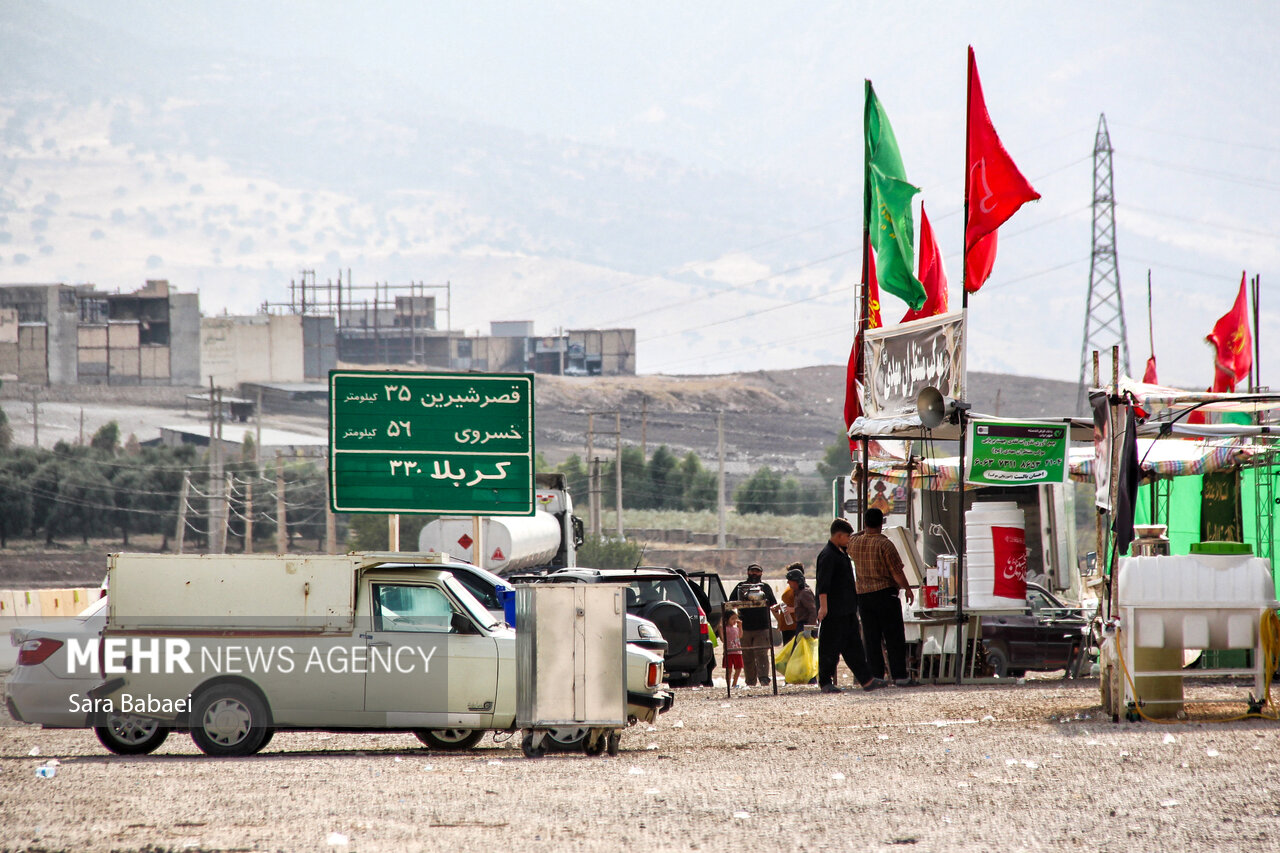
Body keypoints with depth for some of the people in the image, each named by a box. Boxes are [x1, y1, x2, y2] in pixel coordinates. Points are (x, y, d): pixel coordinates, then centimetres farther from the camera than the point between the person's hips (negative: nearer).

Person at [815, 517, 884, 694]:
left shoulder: (841, 553, 17)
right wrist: (823, 606, -29)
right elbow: (823, 584, -22)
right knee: (830, 648, -3)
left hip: (847, 611, 10)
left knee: (854, 646, 8)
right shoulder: (827, 556, -14)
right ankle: (825, 682, 3)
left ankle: (866, 680, 6)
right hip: (833, 612, -10)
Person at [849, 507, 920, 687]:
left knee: (872, 639, 7)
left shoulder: (854, 543, 3)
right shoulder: (884, 544, -13)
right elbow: (897, 572, -13)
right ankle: (900, 676, -3)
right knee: (894, 638, -1)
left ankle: (875, 676, 5)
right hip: (885, 593, -5)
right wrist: (907, 589, 1)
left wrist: (864, 531, 31)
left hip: (863, 596, 5)